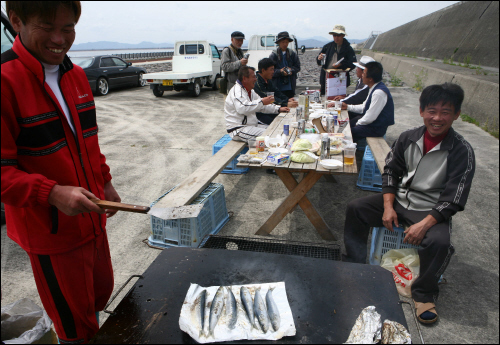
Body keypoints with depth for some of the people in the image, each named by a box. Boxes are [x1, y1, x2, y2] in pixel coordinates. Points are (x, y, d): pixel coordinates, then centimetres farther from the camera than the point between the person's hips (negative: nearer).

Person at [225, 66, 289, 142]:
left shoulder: (250, 91, 19)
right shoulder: (236, 91, -14)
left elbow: (263, 106, 25)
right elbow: (242, 108, -33)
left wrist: (278, 109, 11)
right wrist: (261, 102, -29)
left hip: (252, 125, 10)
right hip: (238, 129, -10)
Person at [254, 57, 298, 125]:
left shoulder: (267, 81, 14)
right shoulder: (257, 82, -19)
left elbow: (276, 92, 14)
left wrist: (287, 100, -5)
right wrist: (286, 104, -30)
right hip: (258, 114, -9)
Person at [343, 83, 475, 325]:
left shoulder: (461, 151, -13)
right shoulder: (408, 138, -2)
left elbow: (453, 200, -15)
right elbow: (390, 171, 5)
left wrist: (424, 224, -26)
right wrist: (388, 207, -8)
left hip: (432, 211, -4)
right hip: (399, 199, 4)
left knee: (439, 241, -32)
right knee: (355, 209, -9)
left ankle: (424, 293, -1)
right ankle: (354, 267, 8)